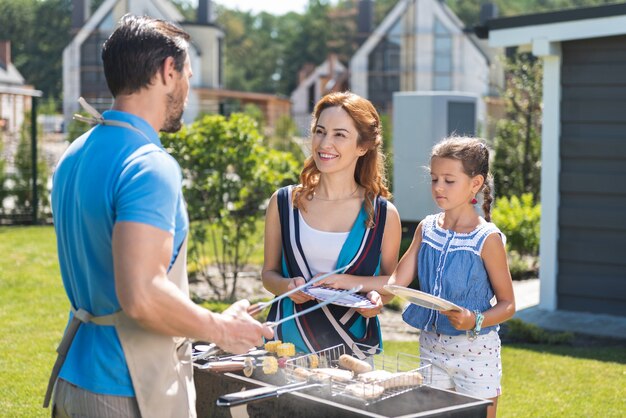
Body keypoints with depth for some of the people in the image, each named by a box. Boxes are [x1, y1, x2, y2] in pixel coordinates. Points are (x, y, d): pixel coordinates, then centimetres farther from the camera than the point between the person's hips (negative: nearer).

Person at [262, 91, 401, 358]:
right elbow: (269, 272, 10)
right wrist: (287, 285, -11)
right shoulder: (284, 203, 2)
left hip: (353, 344, 0)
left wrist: (353, 282, -8)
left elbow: (393, 279, 10)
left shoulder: (383, 214, -1)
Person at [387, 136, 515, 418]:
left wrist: (475, 321, -26)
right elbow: (398, 279, -2)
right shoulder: (426, 229, 3)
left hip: (476, 352, -5)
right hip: (431, 346, 5)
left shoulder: (487, 238, -12)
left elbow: (507, 304, -8)